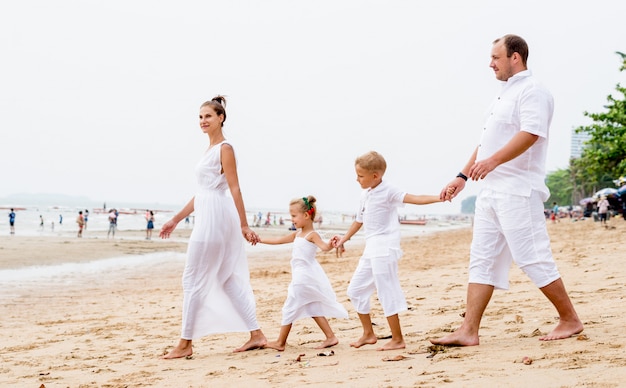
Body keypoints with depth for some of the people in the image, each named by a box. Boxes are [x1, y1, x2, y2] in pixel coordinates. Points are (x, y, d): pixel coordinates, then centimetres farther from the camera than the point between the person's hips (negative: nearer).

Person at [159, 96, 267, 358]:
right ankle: (256, 335, 14)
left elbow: (235, 189, -14)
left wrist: (244, 226, -17)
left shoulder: (225, 148, -8)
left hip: (215, 218, -10)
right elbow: (202, 192, 20)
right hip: (207, 217, 10)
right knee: (228, 280, 11)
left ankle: (185, 344, 2)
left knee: (193, 280, -4)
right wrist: (175, 220, 21)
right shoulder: (211, 149, 18)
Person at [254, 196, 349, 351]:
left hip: (303, 278, -9)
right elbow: (277, 240, 21)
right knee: (313, 309, 12)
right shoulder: (297, 234, 13)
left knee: (290, 308, 0)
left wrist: (330, 244, -54)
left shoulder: (312, 235, -13)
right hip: (301, 276, 9)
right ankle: (330, 337, 13)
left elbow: (324, 246, -31)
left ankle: (280, 342, 8)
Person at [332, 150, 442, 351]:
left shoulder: (388, 192, -12)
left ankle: (397, 339, 1)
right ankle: (368, 334, 23)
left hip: (385, 249, -9)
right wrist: (344, 238, 32)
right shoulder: (365, 195, 13)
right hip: (371, 250, 9)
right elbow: (359, 220, 26)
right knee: (355, 290, 13)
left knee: (386, 293, -7)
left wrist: (438, 198, -39)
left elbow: (414, 199, -24)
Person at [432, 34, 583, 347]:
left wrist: (494, 160, -36)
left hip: (517, 189, -10)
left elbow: (531, 133, -24)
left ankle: (570, 320, 8)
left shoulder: (532, 92, -8)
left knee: (532, 258, -6)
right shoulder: (504, 95, 22)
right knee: (482, 260, 5)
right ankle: (468, 331, 4)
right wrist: (463, 176, 21)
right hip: (491, 190, 10)